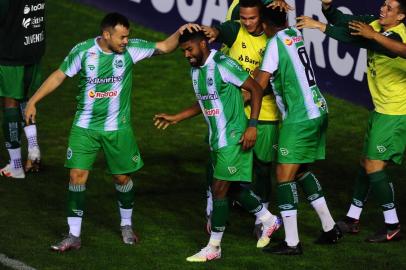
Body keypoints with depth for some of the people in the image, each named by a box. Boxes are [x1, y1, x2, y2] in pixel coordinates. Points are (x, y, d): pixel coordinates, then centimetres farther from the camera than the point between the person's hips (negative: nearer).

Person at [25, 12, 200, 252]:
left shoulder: (131, 49, -10)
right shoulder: (82, 51, -12)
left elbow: (164, 47, -6)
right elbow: (59, 76, -2)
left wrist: (179, 33, -24)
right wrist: (33, 101, -3)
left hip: (117, 128, 1)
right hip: (85, 126, -1)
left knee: (122, 177, 9)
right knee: (77, 175, -6)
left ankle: (127, 225, 34)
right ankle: (74, 236, 2)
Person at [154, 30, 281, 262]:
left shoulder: (223, 65, -18)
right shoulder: (196, 70, 8)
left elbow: (256, 89, -15)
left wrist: (252, 125, -19)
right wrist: (175, 118, 19)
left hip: (233, 139, -9)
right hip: (217, 139, 9)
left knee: (220, 188, -7)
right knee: (231, 188, 15)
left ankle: (214, 247, 0)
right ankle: (269, 220, 34)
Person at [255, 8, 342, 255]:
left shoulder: (276, 42, -13)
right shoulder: (296, 35, 9)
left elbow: (260, 85, -12)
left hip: (300, 118, -9)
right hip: (318, 111, 9)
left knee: (285, 175, -4)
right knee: (301, 171, 20)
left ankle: (292, 242, -5)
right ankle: (330, 228, 24)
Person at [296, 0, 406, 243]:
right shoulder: (376, 24, 1)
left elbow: (356, 39, -35)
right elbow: (344, 21, 1)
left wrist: (320, 27, -36)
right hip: (381, 110, 9)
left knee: (374, 166, -9)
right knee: (367, 163, 14)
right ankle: (352, 219, 25)